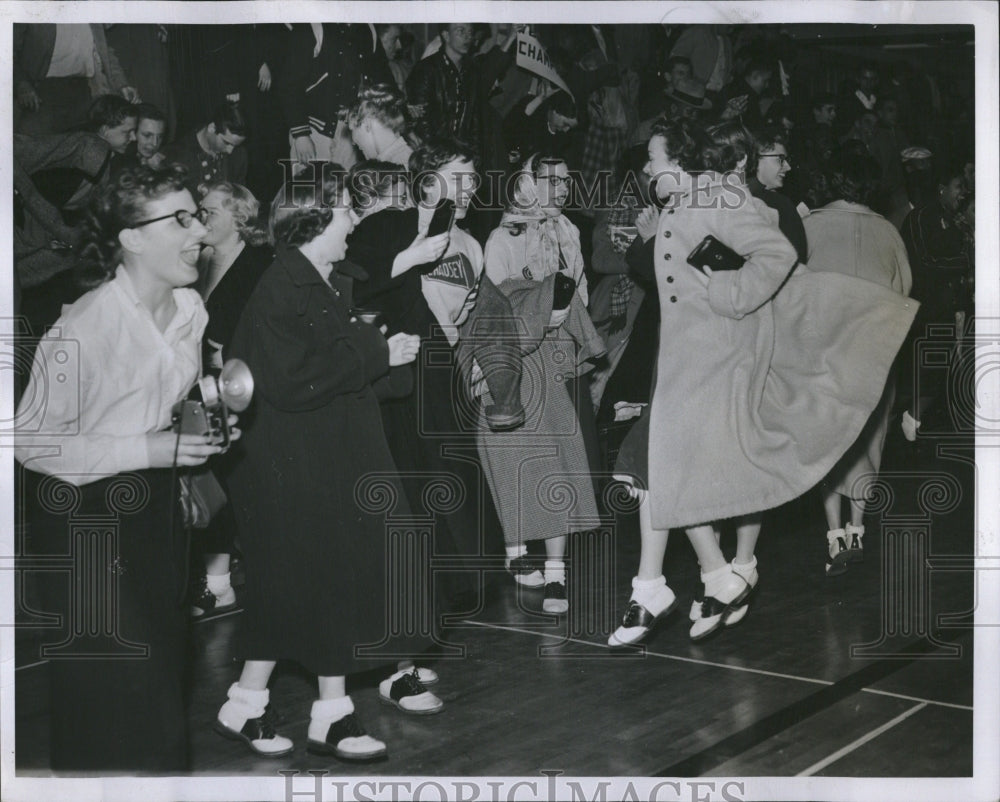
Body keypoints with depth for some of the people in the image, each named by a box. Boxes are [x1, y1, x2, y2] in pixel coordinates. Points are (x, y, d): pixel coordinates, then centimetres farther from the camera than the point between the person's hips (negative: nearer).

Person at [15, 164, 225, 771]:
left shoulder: (191, 309, 1)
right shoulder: (83, 327, -23)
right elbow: (32, 443, -19)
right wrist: (146, 451, -23)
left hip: (157, 499, 7)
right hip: (87, 508, -7)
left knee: (165, 667, 15)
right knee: (108, 682, 1)